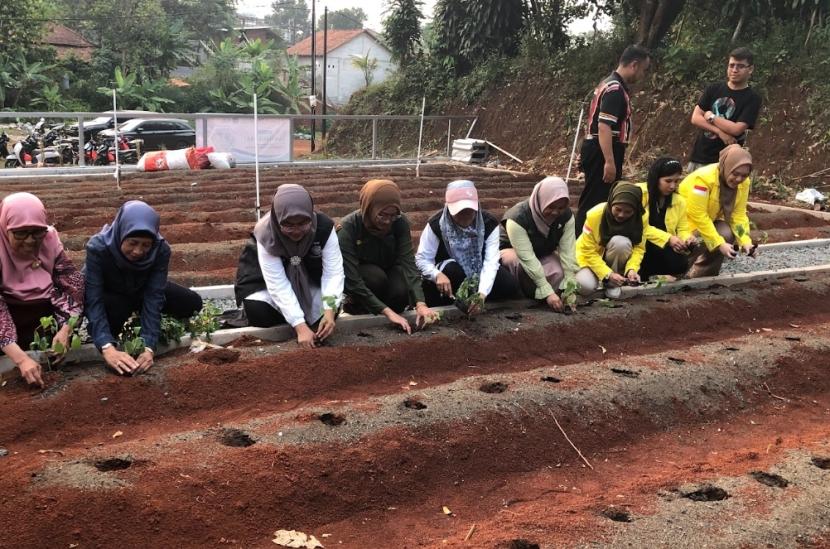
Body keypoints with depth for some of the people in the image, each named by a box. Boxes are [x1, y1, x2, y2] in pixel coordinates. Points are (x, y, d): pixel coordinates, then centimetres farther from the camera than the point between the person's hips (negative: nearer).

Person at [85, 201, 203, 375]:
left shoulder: (161, 249, -30)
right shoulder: (98, 247, -36)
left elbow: (154, 298, -32)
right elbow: (94, 300, -39)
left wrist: (148, 347, -44)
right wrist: (107, 347, -53)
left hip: (140, 291, 3)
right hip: (108, 296, -3)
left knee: (192, 303, -12)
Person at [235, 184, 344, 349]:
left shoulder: (324, 227, -28)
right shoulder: (266, 234, -32)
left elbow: (333, 271, -28)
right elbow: (278, 284, -35)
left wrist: (329, 311, -45)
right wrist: (301, 326, -45)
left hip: (309, 279, 2)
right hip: (266, 281, -2)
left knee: (331, 309, -22)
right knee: (258, 313, -28)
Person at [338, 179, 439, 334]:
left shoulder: (400, 223, -21)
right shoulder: (348, 228, -31)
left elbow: (408, 263, -28)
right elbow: (351, 279, -34)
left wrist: (420, 303, -44)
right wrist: (387, 312, -41)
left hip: (387, 271, 3)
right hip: (358, 277, -3)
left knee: (400, 292, -29)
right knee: (376, 276, -35)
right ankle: (355, 303, -4)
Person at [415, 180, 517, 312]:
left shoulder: (489, 223, -20)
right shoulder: (436, 224, -23)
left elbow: (491, 261, -28)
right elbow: (422, 258, -22)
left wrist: (482, 294, -44)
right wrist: (437, 275, -45)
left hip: (478, 274, 3)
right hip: (447, 272, -2)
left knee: (509, 286, -21)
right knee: (452, 270, -37)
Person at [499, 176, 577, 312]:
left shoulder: (566, 216, -19)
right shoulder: (518, 218, -35)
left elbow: (568, 252, -25)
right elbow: (527, 258, -40)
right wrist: (548, 292, -45)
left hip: (543, 254, 4)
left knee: (559, 274, -28)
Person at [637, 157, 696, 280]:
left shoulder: (679, 201, 5)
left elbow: (682, 229, 8)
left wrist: (688, 238, -18)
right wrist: (668, 238, -27)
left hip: (665, 248, 4)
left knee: (680, 265, -24)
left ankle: (651, 273, 2)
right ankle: (640, 273, -8)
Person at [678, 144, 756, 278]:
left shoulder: (743, 183, -12)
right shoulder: (703, 178, -34)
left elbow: (739, 214, -9)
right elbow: (698, 216, -33)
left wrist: (745, 241, -25)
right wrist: (720, 244, -35)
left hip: (711, 219, 6)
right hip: (687, 217, -5)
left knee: (727, 235, -23)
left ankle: (703, 274, -4)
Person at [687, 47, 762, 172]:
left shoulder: (752, 98, -4)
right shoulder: (713, 89, 8)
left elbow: (737, 129, -15)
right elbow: (695, 118, 0)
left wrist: (711, 117, -4)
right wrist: (720, 132, -13)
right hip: (699, 156, 4)